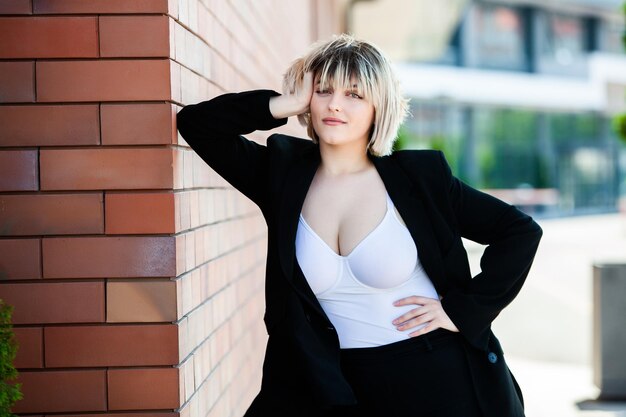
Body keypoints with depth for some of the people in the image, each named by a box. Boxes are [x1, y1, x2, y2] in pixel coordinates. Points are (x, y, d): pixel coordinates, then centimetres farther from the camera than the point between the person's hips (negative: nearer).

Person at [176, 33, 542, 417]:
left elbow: (520, 232, -2)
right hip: (339, 386, 2)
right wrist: (285, 105, -12)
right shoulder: (284, 173, 0)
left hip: (439, 381, -2)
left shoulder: (420, 176, -6)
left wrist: (463, 309, -9)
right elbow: (196, 123, -4)